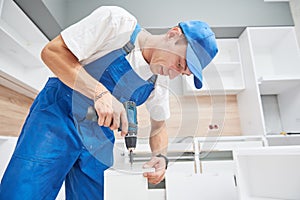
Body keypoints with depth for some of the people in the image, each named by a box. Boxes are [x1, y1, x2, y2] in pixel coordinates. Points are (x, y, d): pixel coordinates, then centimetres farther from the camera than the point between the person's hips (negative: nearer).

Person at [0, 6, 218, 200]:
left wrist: (160, 156, -10)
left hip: (99, 140, 5)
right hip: (57, 118, -4)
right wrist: (100, 92, -31)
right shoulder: (117, 21, -16)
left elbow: (159, 126, 10)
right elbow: (51, 51, -18)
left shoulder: (160, 81, 0)